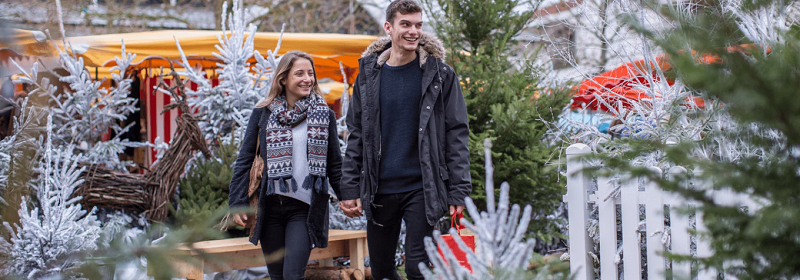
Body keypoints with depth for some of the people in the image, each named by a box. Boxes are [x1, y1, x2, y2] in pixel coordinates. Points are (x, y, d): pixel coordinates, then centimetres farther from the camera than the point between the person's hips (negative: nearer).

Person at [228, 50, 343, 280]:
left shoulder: (324, 115, 3)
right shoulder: (262, 113, 4)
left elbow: (334, 164, 9)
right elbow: (244, 161, 5)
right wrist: (237, 203, -1)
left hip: (304, 209, -1)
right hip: (270, 207, 2)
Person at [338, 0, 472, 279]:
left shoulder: (440, 74, -1)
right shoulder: (369, 74, 6)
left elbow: (457, 133, -2)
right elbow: (356, 136, 8)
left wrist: (458, 191, -9)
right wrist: (349, 189, 1)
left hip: (422, 189, -3)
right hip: (378, 190, 3)